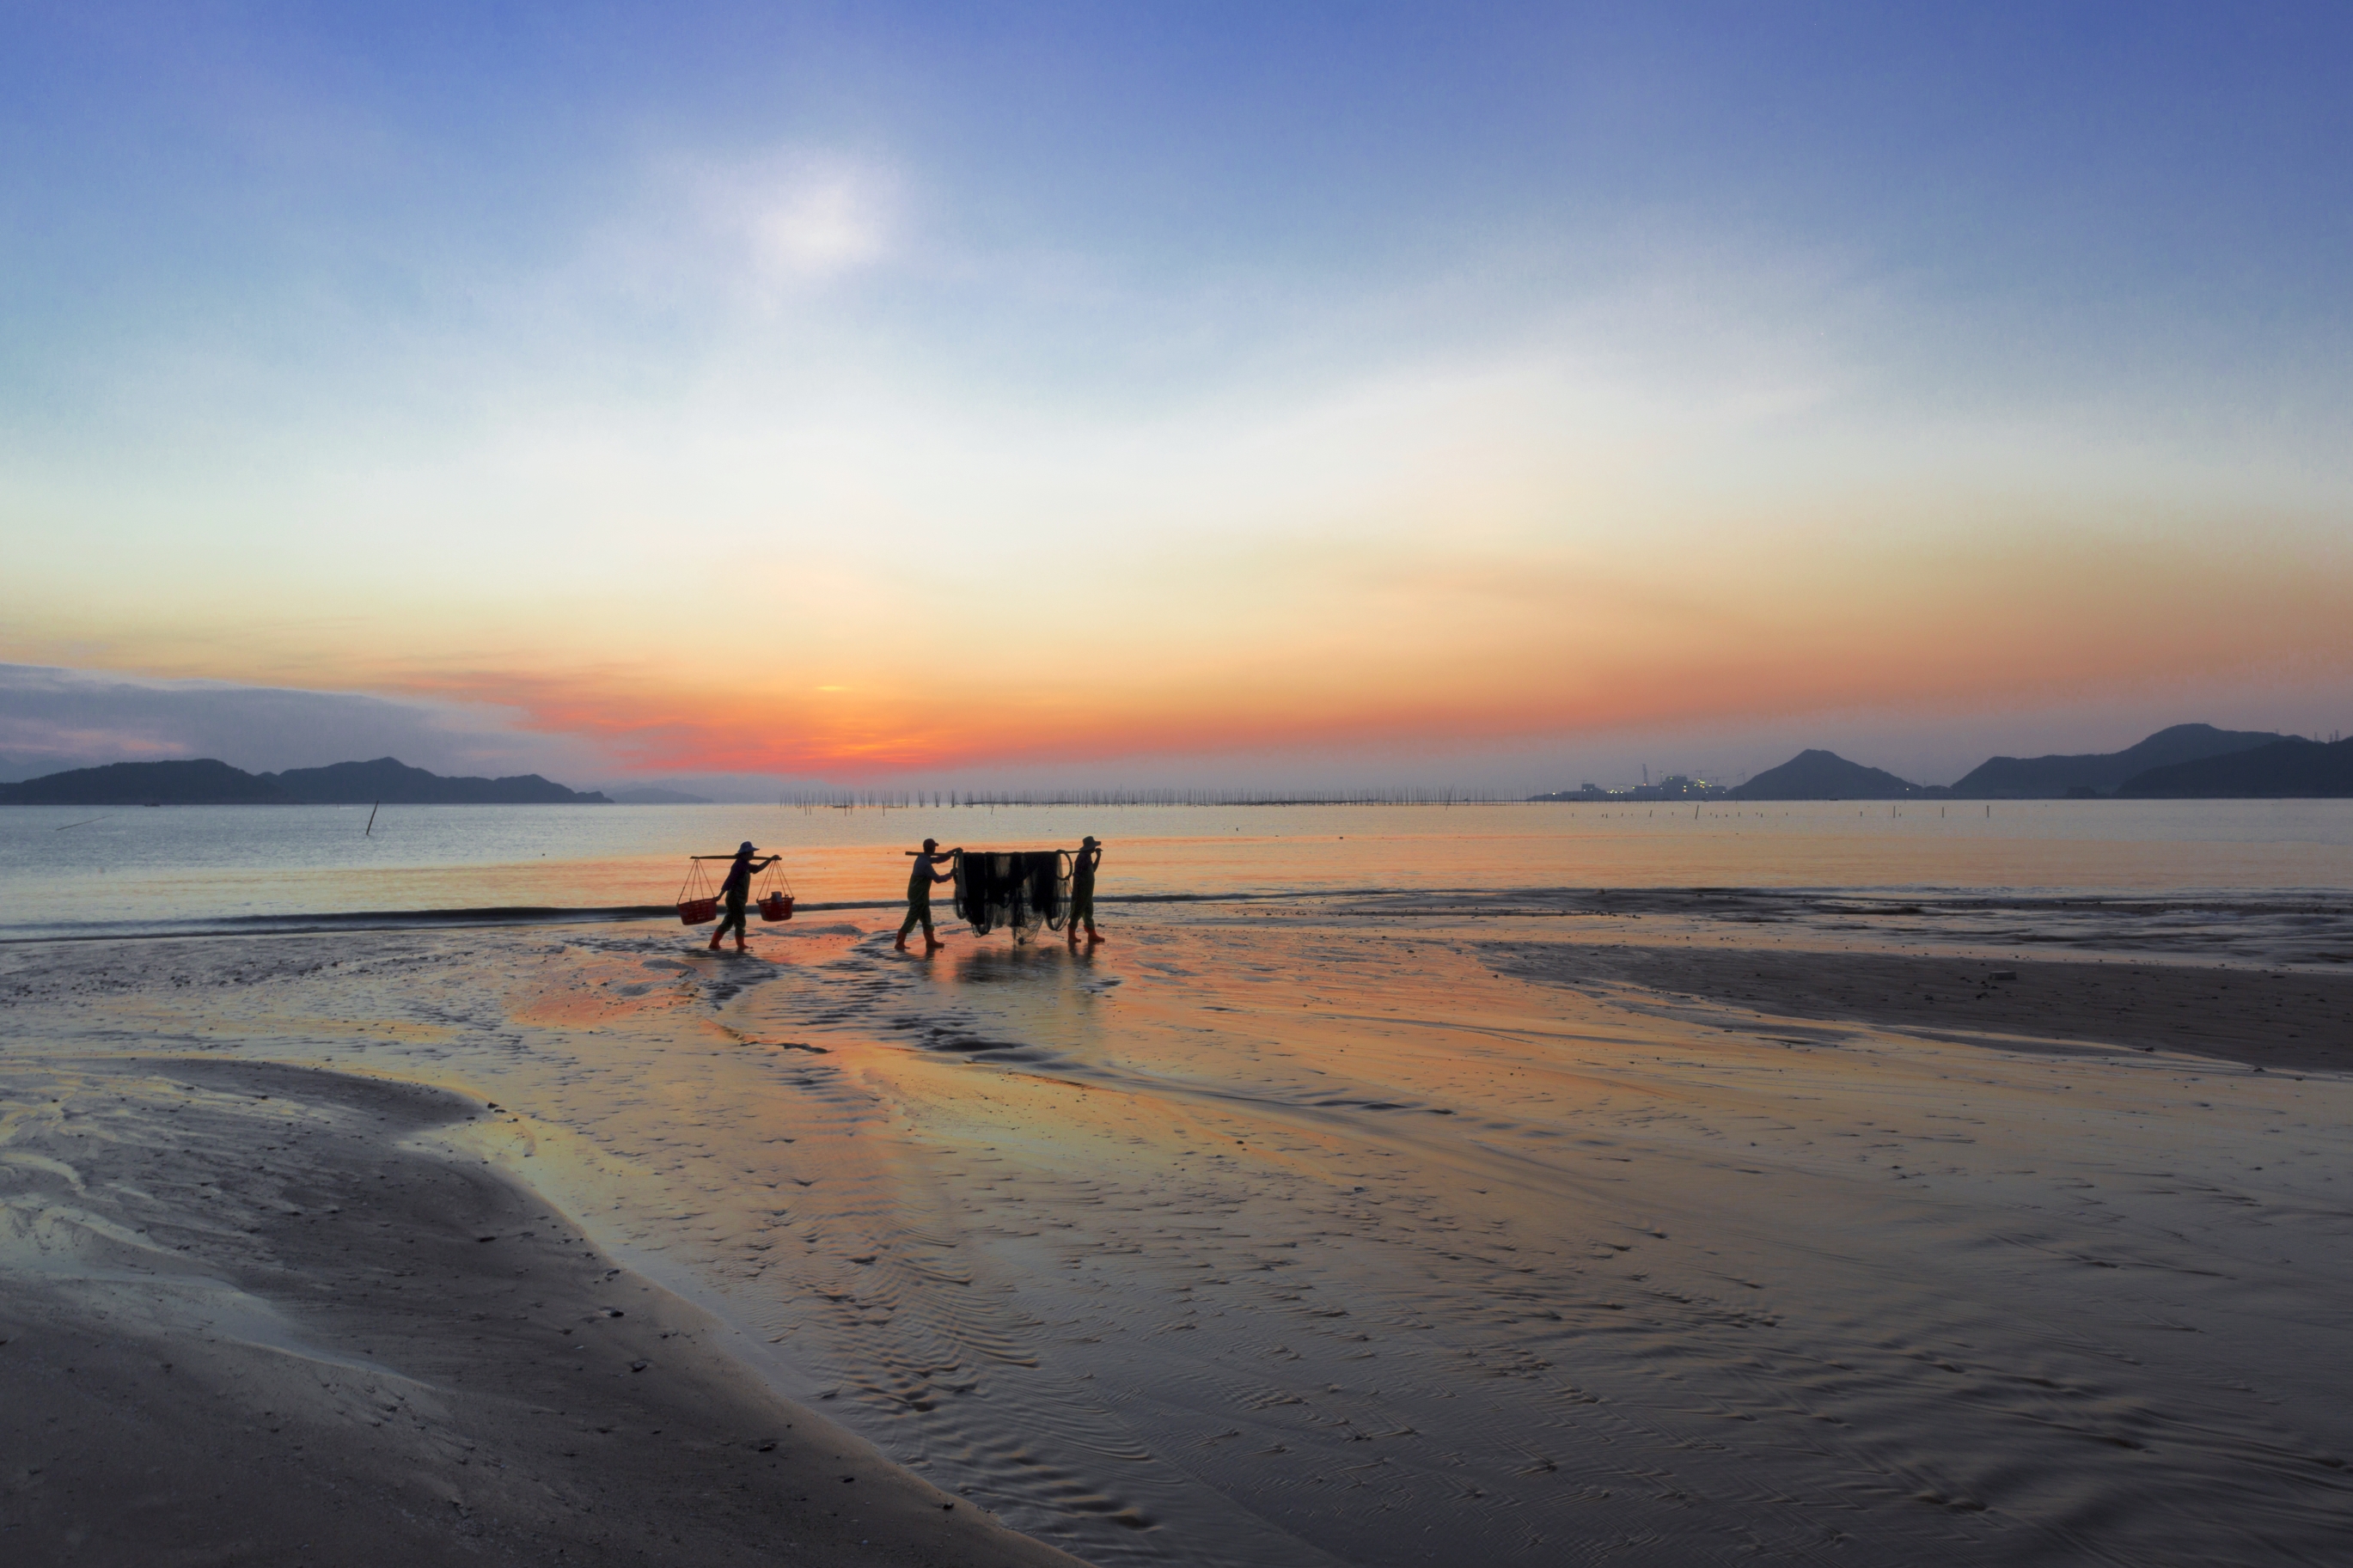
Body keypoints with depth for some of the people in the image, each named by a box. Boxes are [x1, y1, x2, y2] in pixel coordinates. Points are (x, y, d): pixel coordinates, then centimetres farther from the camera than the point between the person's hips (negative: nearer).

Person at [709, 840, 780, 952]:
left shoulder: (745, 865, 14)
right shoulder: (739, 865, -15)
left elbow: (758, 868, 28)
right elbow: (729, 880, -22)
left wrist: (771, 859, 23)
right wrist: (720, 895, -27)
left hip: (738, 899, 9)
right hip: (736, 899, -9)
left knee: (727, 922, 13)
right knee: (740, 923, -5)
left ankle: (714, 943, 18)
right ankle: (740, 947, -3)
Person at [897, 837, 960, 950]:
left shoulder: (922, 858, 7)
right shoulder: (925, 864, -23)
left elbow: (939, 859, 18)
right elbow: (938, 878, -21)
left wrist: (952, 852, 9)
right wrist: (951, 874, -8)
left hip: (920, 895, 10)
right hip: (918, 896, -10)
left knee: (926, 919, 12)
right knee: (911, 919, -6)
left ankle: (930, 941, 15)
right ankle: (899, 943, -2)